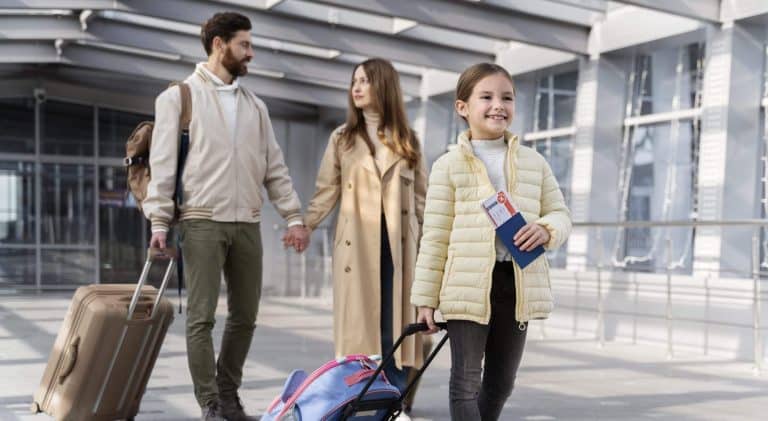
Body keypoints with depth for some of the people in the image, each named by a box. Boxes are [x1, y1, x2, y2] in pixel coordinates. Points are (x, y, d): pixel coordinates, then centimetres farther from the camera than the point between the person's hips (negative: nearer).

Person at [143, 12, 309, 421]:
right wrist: (159, 221, -10)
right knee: (201, 317, -4)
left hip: (247, 223, 5)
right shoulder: (179, 96, 3)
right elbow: (162, 164, -2)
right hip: (202, 222, -5)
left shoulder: (255, 105, 17)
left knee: (244, 316, 7)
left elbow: (274, 167, 15)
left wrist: (293, 216, 6)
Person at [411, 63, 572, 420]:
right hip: (468, 286, -4)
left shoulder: (534, 162, 9)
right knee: (466, 382, 1)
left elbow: (561, 213, 13)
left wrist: (547, 229, -12)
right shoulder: (449, 165, -1)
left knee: (501, 383, 15)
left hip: (518, 284, 4)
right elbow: (435, 236, -1)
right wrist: (425, 297, -3)